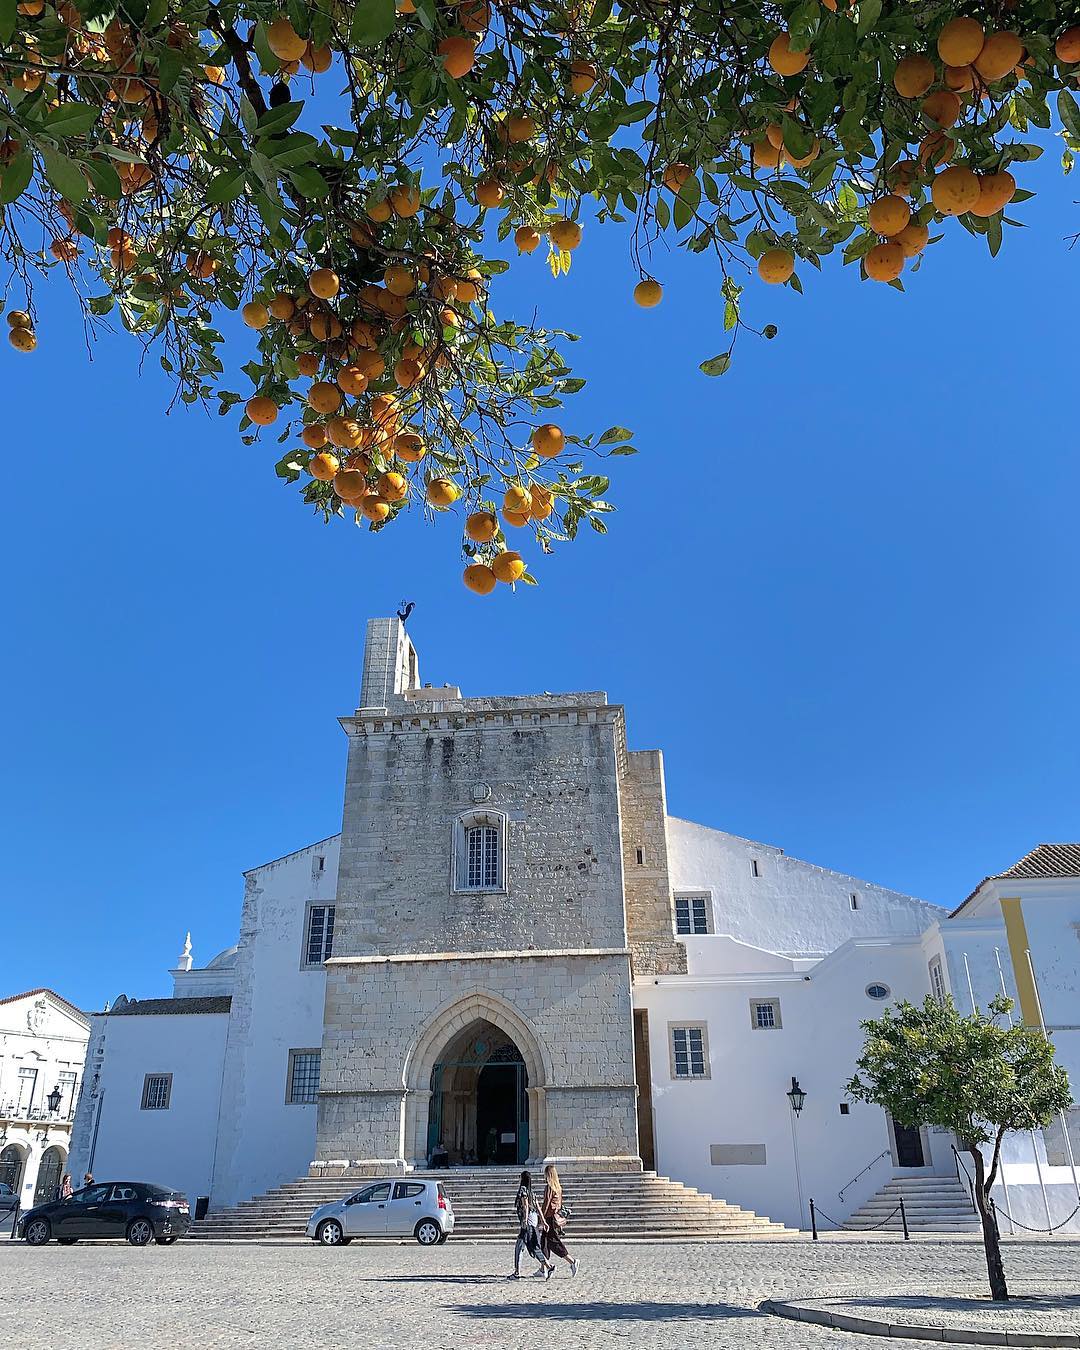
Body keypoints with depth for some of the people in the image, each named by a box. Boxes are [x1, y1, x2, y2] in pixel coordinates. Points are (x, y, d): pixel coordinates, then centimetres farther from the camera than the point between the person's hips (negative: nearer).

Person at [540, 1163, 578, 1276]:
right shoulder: (558, 1186, 12)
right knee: (544, 1242, 13)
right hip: (556, 1216, 9)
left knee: (554, 1243, -4)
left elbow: (546, 1203, -16)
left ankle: (571, 1262, -9)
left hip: (550, 1217, -9)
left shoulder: (549, 1187, -14)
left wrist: (542, 1217, -12)